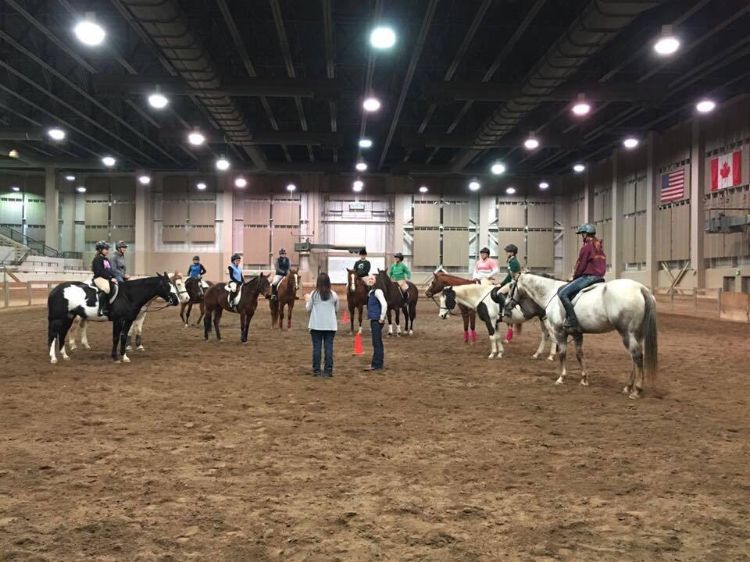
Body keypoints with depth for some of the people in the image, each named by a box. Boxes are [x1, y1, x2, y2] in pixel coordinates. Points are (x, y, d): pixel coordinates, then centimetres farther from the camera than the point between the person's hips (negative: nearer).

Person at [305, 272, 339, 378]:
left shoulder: (314, 294, -5)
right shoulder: (333, 295, -1)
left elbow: (308, 309, 2)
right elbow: (337, 309, 8)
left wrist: (307, 300, 19)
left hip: (316, 325, -1)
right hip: (330, 325, 1)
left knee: (316, 347, 5)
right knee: (329, 347, 3)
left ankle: (316, 370, 7)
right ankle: (328, 370, 3)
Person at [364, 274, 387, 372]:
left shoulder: (377, 291, -14)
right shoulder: (371, 292, 15)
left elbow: (384, 304, -24)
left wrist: (382, 318, -19)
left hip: (377, 321, -10)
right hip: (373, 320, 10)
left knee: (377, 343, -5)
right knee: (377, 343, 14)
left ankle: (376, 365, -1)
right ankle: (378, 364, 21)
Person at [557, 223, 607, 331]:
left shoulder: (586, 247, -10)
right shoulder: (599, 246, 17)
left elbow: (580, 265, -10)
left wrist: (574, 277, 6)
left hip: (588, 277, -10)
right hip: (600, 277, 10)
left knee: (562, 293, -15)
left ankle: (573, 321, -24)